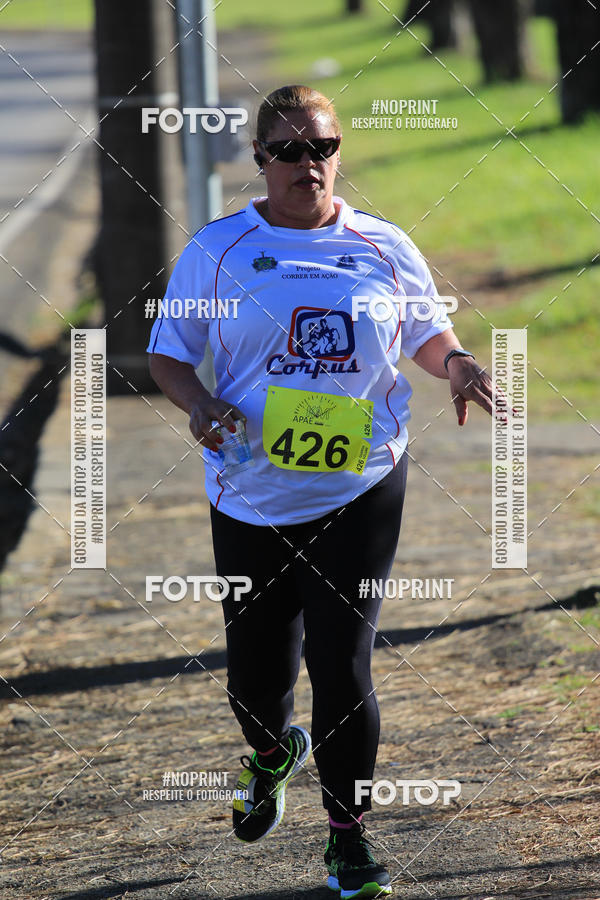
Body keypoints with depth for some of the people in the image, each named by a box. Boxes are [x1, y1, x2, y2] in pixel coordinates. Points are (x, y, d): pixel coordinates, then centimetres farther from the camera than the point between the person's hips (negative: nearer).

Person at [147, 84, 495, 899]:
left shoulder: (384, 248, 4)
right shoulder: (218, 250, 2)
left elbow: (427, 333, 17)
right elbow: (168, 353, 7)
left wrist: (455, 364, -6)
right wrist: (199, 404, -14)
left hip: (360, 489, -1)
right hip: (253, 493, 1)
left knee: (342, 662, -9)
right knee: (256, 667, 9)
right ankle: (273, 754, 46)